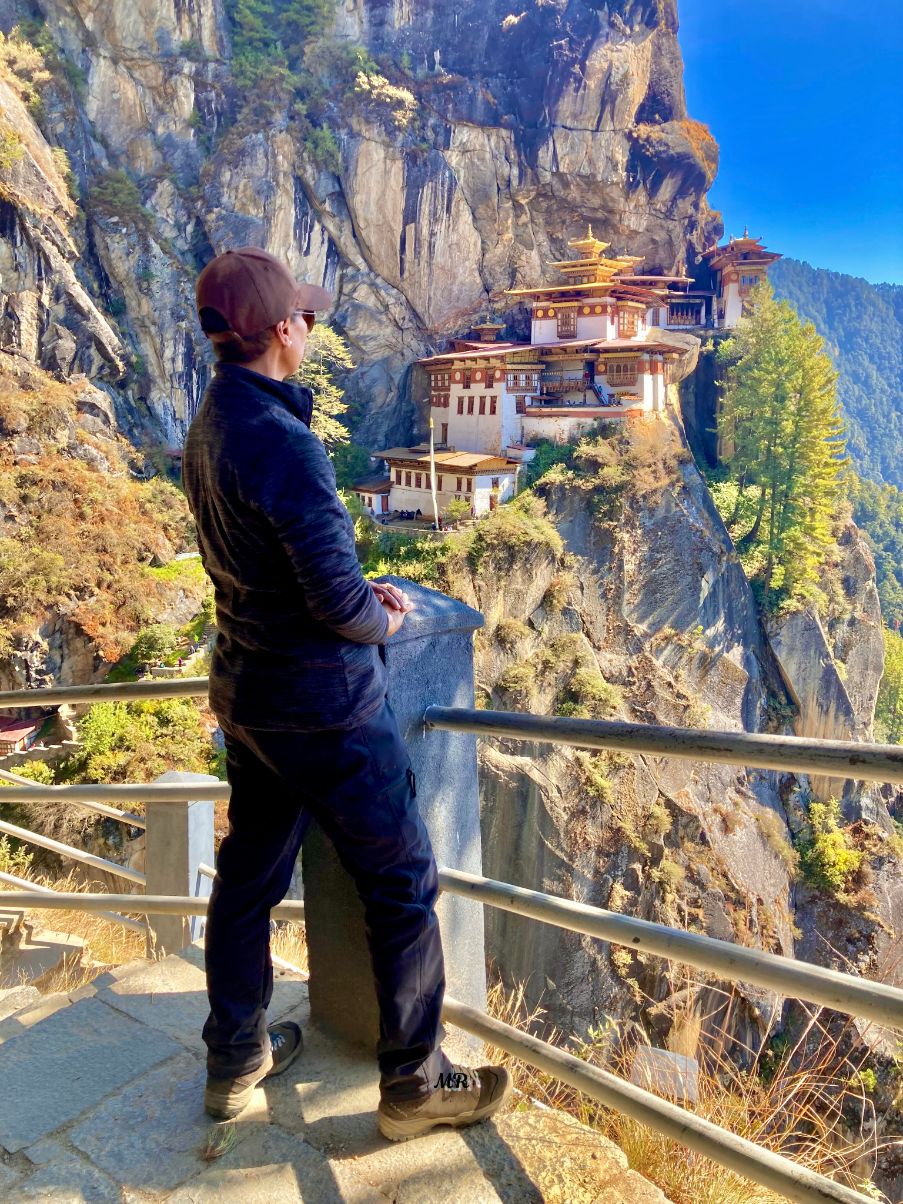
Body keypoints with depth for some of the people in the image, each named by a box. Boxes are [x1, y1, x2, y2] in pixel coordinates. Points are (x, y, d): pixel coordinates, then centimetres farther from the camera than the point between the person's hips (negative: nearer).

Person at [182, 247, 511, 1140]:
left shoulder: (208, 428, 4)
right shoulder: (282, 441, -25)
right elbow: (338, 602, -24)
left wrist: (362, 593, 9)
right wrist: (381, 621, -2)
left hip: (244, 691, 9)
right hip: (322, 706, -9)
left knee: (248, 872, 20)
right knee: (402, 885, 8)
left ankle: (234, 1060, 39)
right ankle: (415, 1083, 24)